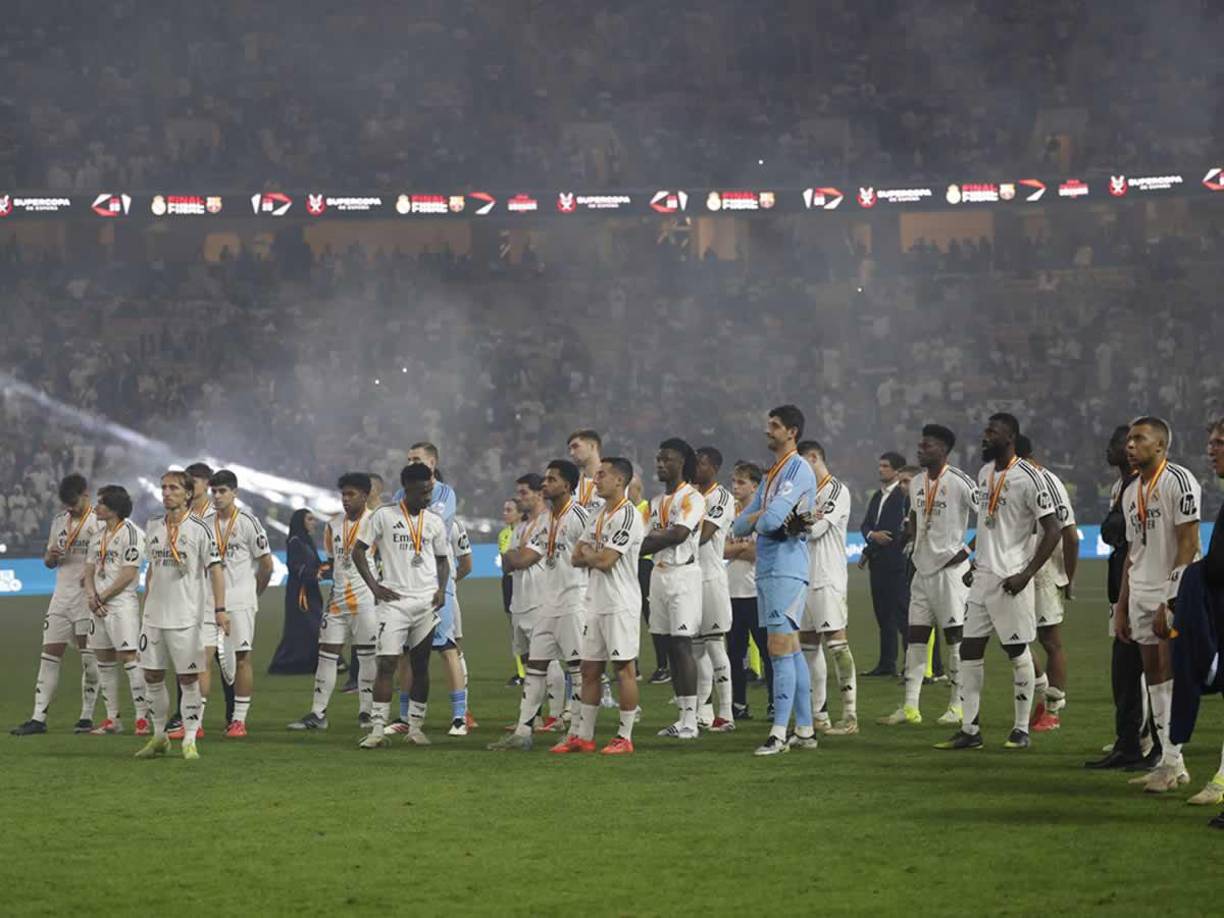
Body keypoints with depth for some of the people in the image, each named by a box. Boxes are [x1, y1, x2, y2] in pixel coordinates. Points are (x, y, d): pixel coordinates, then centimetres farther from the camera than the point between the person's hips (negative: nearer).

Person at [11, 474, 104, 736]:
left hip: (88, 597, -5)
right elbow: (48, 561, 20)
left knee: (89, 659, -1)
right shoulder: (59, 521, 13)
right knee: (49, 655, 1)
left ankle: (87, 716, 7)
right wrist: (51, 556, -4)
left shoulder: (100, 521, -5)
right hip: (61, 595, 5)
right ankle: (38, 718, 1)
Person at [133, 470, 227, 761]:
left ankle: (189, 740, 1)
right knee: (152, 676, 8)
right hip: (154, 615, 6)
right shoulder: (153, 527, 11)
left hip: (186, 616, -6)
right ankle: (159, 737, 19)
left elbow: (215, 568, -8)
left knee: (188, 678, -4)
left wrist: (220, 609, -16)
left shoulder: (199, 528, -7)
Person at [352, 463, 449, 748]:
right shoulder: (383, 516, -2)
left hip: (426, 602, 3)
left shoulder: (434, 522, 9)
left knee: (420, 665, 6)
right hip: (394, 601, -3)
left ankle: (415, 727, 14)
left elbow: (442, 559, 19)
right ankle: (377, 729, -11)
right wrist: (374, 587, -6)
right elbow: (358, 551, 3)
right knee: (387, 663, -10)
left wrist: (441, 589, 2)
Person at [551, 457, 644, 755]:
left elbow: (605, 561, -20)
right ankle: (582, 735, 14)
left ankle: (625, 738, 0)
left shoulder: (627, 516, -13)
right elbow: (576, 559, 14)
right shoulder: (600, 514, 16)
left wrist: (587, 554, 1)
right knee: (590, 669, 10)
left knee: (624, 668, -4)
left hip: (620, 604, -9)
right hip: (596, 603, 9)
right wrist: (595, 557, -7)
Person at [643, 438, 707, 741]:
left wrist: (642, 540, -11)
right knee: (670, 648, 7)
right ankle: (682, 717, 11)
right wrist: (634, 547, -6)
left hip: (683, 574, -8)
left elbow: (678, 534, -20)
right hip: (659, 574, 8)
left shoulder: (691, 498, -7)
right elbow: (651, 542, 15)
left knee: (682, 645, -11)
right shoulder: (657, 501, 18)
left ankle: (690, 720, -12)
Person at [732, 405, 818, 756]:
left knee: (780, 649, -12)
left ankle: (779, 733, -13)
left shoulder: (798, 469, -10)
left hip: (786, 567, -10)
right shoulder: (771, 475, 20)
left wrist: (757, 520, 2)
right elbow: (741, 526, 17)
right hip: (767, 568, 10)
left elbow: (771, 520, -21)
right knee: (791, 650, 10)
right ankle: (805, 730, 13)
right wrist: (762, 518, -4)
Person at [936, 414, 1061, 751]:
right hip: (982, 575, 8)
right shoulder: (984, 473, 12)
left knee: (1018, 651, 1)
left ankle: (1021, 729, 10)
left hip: (1010, 579, -8)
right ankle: (970, 730, 9)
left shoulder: (1027, 478, -13)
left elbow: (1052, 531, -14)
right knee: (969, 650, 4)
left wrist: (1026, 574, -18)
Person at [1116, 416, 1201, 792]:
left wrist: (1171, 600, -20)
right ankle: (1170, 762, 11)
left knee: (1169, 674, -10)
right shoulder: (1131, 491, 15)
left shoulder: (1178, 481, -10)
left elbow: (1188, 544, -15)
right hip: (1141, 595, 8)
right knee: (1154, 677, 7)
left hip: (1173, 593, -8)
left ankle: (1172, 763, -7)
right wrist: (1122, 606, 17)